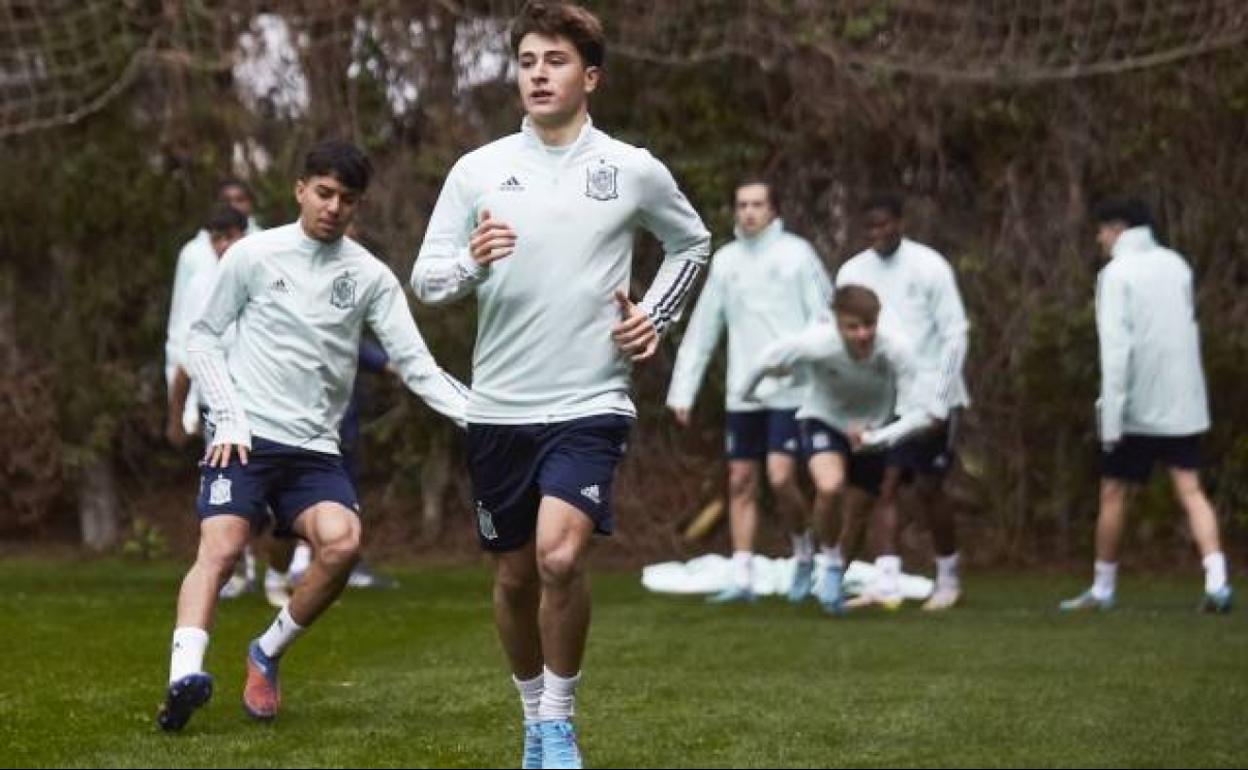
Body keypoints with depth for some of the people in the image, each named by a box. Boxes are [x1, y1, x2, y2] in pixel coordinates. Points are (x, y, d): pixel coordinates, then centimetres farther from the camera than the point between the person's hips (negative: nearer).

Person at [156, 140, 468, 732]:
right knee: (221, 545, -23)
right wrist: (229, 418, -3)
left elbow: (416, 365, 3)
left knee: (342, 542, -22)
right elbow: (203, 335, 9)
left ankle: (267, 654, -2)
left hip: (315, 445, 2)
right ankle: (185, 673, -38)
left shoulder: (370, 277, 8)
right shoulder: (254, 255, 3)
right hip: (245, 438, -2)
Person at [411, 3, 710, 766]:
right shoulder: (478, 169, 1)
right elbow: (426, 278, 1)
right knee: (514, 575, 10)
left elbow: (692, 243, 19)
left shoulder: (634, 170, 1)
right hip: (500, 406, 2)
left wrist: (655, 317, 7)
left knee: (560, 556, -21)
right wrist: (471, 262, -20)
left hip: (590, 402, -2)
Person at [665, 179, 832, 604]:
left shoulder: (796, 254, -2)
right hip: (742, 392, 5)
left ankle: (804, 553, 12)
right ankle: (742, 578, 7)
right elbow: (702, 330, 12)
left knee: (780, 477, -13)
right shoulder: (725, 261, 10)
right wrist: (682, 391, 8)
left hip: (790, 390, -4)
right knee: (740, 483, 3)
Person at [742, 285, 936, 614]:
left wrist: (874, 439, -40)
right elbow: (767, 361, -14)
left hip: (875, 428, 2)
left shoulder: (896, 350, -32)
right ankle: (832, 565, -5)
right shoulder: (816, 344, -34)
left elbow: (920, 414, -29)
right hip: (823, 419, -2)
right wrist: (746, 397, 3)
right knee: (829, 487, -29)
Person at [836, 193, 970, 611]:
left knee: (928, 487, -2)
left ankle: (948, 579, 14)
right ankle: (888, 583, -7)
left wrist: (937, 404, -13)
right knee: (885, 484, -6)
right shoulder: (853, 271, 4)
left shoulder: (928, 266, -8)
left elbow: (955, 335, -8)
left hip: (928, 395, -4)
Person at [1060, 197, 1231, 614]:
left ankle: (1102, 587, 17)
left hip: (1139, 407, -5)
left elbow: (1116, 347, -15)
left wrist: (1112, 416, -16)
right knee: (1190, 490, 1)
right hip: (1183, 403, 5)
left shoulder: (1118, 273, -9)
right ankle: (1216, 581, -15)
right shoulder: (1176, 265, 10)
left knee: (1113, 493, 8)